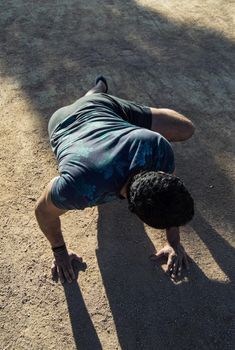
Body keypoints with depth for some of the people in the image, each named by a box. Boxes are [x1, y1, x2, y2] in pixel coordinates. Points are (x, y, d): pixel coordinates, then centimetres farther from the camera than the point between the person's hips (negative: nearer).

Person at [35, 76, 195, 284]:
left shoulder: (159, 148, -41)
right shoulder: (80, 187, -50)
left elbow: (169, 189, -19)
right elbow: (44, 211, -27)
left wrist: (174, 242, -14)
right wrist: (60, 252, -13)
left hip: (108, 108, 1)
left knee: (185, 130, 9)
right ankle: (98, 89, 55)